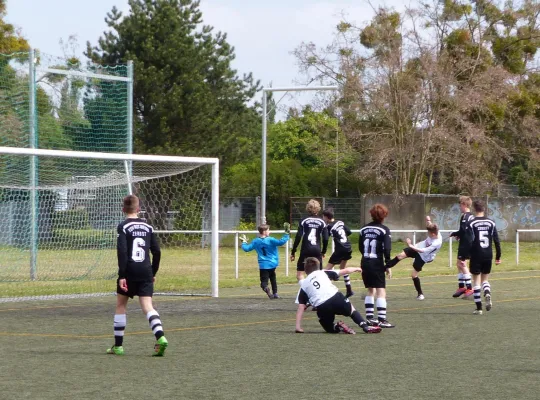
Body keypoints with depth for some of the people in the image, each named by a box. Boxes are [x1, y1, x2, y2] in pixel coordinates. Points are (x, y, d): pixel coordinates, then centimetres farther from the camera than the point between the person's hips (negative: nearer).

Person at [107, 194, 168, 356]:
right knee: (148, 307, -3)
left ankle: (118, 346, 16)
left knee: (120, 306, 13)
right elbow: (157, 251, 9)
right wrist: (153, 273, 18)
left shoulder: (123, 227, -5)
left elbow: (122, 252, -14)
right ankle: (160, 337, -28)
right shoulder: (148, 227, 9)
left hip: (129, 272, -3)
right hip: (146, 273, 3)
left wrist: (122, 275, -14)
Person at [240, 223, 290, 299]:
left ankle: (265, 287, -40)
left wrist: (244, 242, 29)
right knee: (273, 279, 23)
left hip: (263, 265, 1)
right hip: (272, 264, -1)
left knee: (264, 281, -6)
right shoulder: (270, 240, -11)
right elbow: (281, 242, -22)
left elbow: (246, 248, 8)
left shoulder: (255, 242, 1)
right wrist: (286, 234, -12)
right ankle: (275, 294, 26)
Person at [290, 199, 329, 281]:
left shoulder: (304, 221, 0)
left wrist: (293, 252, -1)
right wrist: (323, 251, 16)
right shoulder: (322, 222, 4)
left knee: (300, 272, 3)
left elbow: (298, 237, -6)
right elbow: (325, 239, 2)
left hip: (306, 251, -2)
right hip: (317, 251, 2)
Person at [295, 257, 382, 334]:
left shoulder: (303, 285, 19)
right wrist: (356, 269, 43)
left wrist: (298, 327, 10)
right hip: (336, 298, 0)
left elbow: (301, 307, 11)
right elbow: (344, 271, 23)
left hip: (322, 308, 0)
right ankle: (365, 326, 9)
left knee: (330, 328, 25)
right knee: (351, 309, 29)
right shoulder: (322, 273, 19)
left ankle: (338, 327, -8)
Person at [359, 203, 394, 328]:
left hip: (365, 262, 6)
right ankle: (382, 319, -14)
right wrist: (388, 265, -8)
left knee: (371, 290, 18)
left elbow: (360, 247, 11)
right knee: (381, 291, -6)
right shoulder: (384, 230, -8)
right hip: (377, 264, -6)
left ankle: (370, 317, 20)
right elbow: (387, 249, -14)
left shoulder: (364, 229, 8)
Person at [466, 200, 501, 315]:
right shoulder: (491, 223, 3)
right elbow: (497, 240, 3)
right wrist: (498, 256, 11)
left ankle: (479, 308, 3)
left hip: (476, 256, -3)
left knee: (476, 281, 5)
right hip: (488, 256, 3)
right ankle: (487, 294, -15)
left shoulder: (471, 223, -7)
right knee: (485, 279, 17)